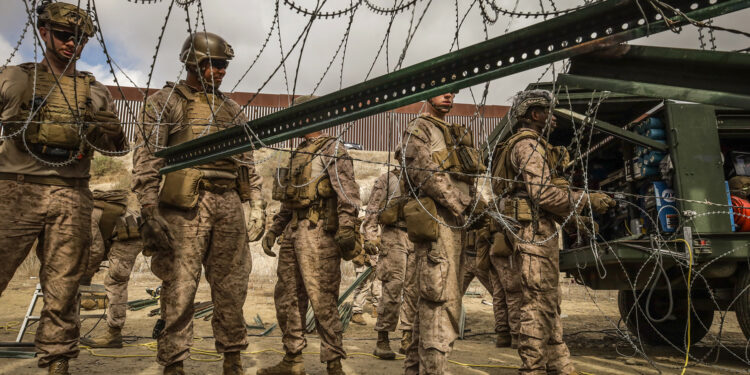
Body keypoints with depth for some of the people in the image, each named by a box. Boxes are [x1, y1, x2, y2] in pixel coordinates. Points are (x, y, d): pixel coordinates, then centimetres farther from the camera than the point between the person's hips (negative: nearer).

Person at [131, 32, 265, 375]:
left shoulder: (232, 109, 18)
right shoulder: (165, 102, 5)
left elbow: (248, 163, 19)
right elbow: (146, 159, -4)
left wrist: (257, 207, 10)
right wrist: (150, 213, -13)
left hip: (229, 204, 5)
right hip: (186, 205, -4)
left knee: (231, 287, 6)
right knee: (179, 288, -4)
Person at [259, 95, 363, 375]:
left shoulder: (332, 150, -2)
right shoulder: (298, 153, 23)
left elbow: (347, 191, -15)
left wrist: (347, 227, -27)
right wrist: (274, 229, 20)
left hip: (318, 232, -9)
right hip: (293, 232, 9)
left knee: (322, 300, -7)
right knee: (286, 297, 11)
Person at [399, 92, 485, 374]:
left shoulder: (455, 134, 25)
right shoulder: (417, 130, -1)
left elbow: (474, 174, 20)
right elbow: (427, 174, -14)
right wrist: (459, 206, -15)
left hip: (455, 223, 9)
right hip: (436, 220, -8)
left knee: (431, 299, 12)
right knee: (441, 299, -12)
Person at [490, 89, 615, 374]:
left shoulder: (530, 144, 25)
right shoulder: (528, 143, -8)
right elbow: (543, 192, -19)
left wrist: (576, 219, 21)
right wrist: (587, 200, -13)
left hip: (536, 231, 11)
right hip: (534, 232, -11)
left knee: (548, 304, 13)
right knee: (538, 303, -8)